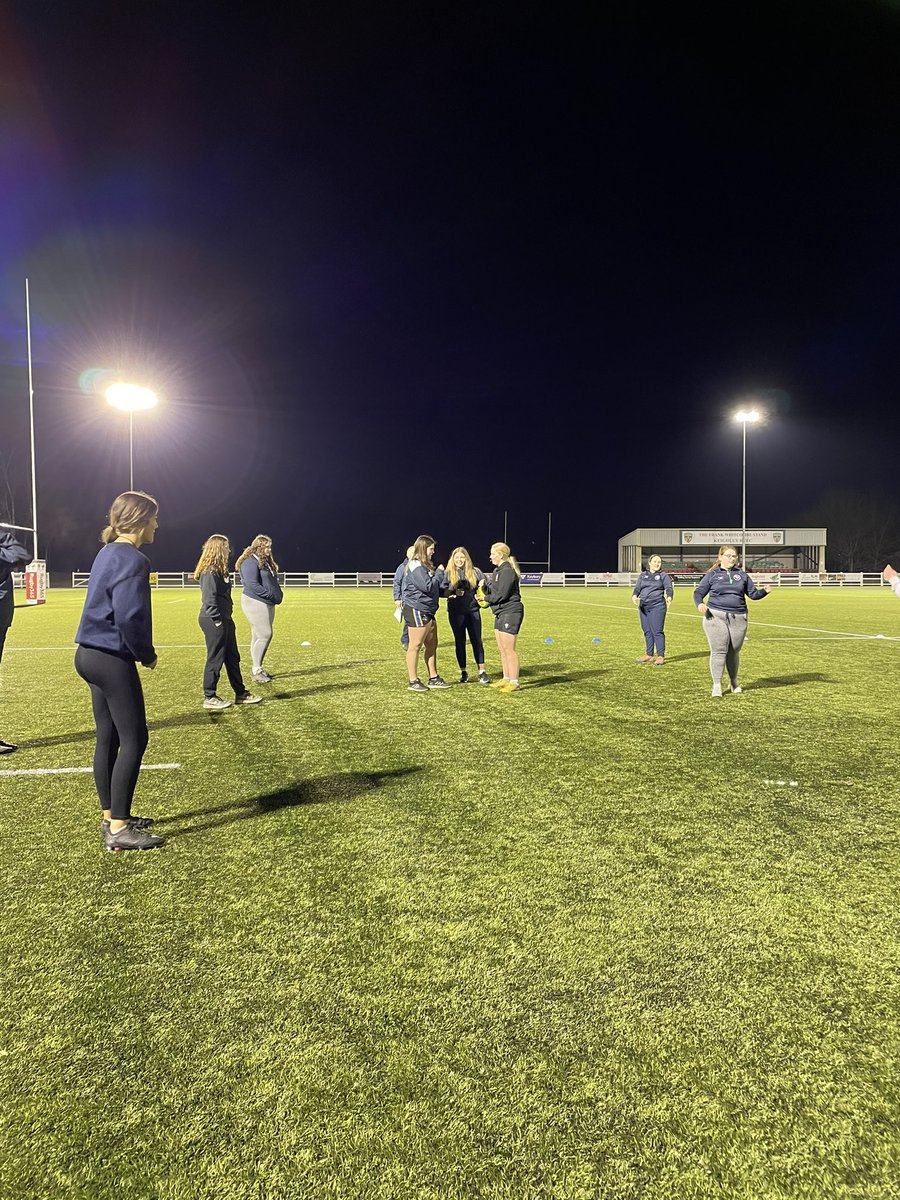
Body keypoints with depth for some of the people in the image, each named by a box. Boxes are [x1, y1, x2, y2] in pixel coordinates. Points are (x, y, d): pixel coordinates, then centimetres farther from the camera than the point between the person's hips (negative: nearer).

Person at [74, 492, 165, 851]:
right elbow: (128, 617, -24)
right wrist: (147, 655, -9)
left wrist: (139, 652, 14)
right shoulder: (131, 559, -17)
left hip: (92, 655, 10)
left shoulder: (108, 554, 13)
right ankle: (118, 830, 2)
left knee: (108, 738, 15)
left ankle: (111, 817, 25)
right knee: (133, 740, -3)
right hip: (113, 661, -10)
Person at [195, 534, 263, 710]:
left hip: (224, 619, 10)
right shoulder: (210, 571, -16)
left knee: (233, 657, 14)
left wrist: (226, 619, 16)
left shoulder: (220, 569, 15)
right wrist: (217, 620, -20)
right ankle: (209, 697, 10)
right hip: (214, 621, -10)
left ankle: (241, 694, 23)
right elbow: (209, 598, -21)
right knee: (215, 658, -1)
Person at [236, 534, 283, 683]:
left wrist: (279, 594, 5)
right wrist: (270, 594, -19)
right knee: (264, 635, -12)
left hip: (267, 604, 10)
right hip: (255, 604, -10)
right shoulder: (250, 562, -13)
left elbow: (273, 582, 23)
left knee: (258, 636, 12)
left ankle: (258, 668, 18)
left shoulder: (266, 562, 18)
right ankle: (256, 672, -5)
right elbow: (252, 584, -21)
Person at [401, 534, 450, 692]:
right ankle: (413, 681, 3)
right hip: (416, 610, -10)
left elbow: (436, 589, 21)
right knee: (415, 646, -3)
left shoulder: (426, 566, 17)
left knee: (432, 645, 13)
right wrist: (439, 573, -8)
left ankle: (433, 678, 22)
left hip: (427, 611, 10)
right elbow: (427, 586, -21)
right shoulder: (416, 566, -14)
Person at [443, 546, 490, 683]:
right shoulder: (448, 573, 1)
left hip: (473, 611, 1)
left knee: (477, 641, 2)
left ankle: (481, 671, 9)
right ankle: (463, 672, 18)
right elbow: (443, 591, -4)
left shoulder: (475, 571, 3)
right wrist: (453, 591, -23)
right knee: (460, 641, 8)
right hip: (456, 613, 0)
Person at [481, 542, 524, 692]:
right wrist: (484, 585, -5)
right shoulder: (497, 571, 16)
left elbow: (501, 595, -20)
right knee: (502, 649, 14)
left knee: (509, 649, -7)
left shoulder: (507, 571, -16)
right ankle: (506, 679, 22)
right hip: (500, 613, 10)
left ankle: (514, 682, -1)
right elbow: (491, 592, 15)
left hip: (510, 612, -10)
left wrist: (486, 598, -5)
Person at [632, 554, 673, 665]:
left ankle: (661, 656, -1)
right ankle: (649, 655, 19)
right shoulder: (643, 575, 15)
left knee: (657, 631, -7)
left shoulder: (663, 575, 4)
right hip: (643, 606, 4)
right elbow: (637, 588, 9)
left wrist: (669, 597, -26)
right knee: (647, 631, 9)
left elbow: (669, 588, -5)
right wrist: (634, 595, -13)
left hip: (657, 606, -4)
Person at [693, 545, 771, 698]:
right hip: (716, 616, -3)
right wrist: (700, 603, -17)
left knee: (734, 652, 8)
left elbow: (753, 593, 16)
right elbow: (698, 592, 4)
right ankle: (717, 686, -5)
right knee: (718, 651, -8)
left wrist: (764, 591, -5)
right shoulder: (712, 575, 7)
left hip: (738, 618, 3)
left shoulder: (742, 574, 15)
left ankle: (733, 682, 27)